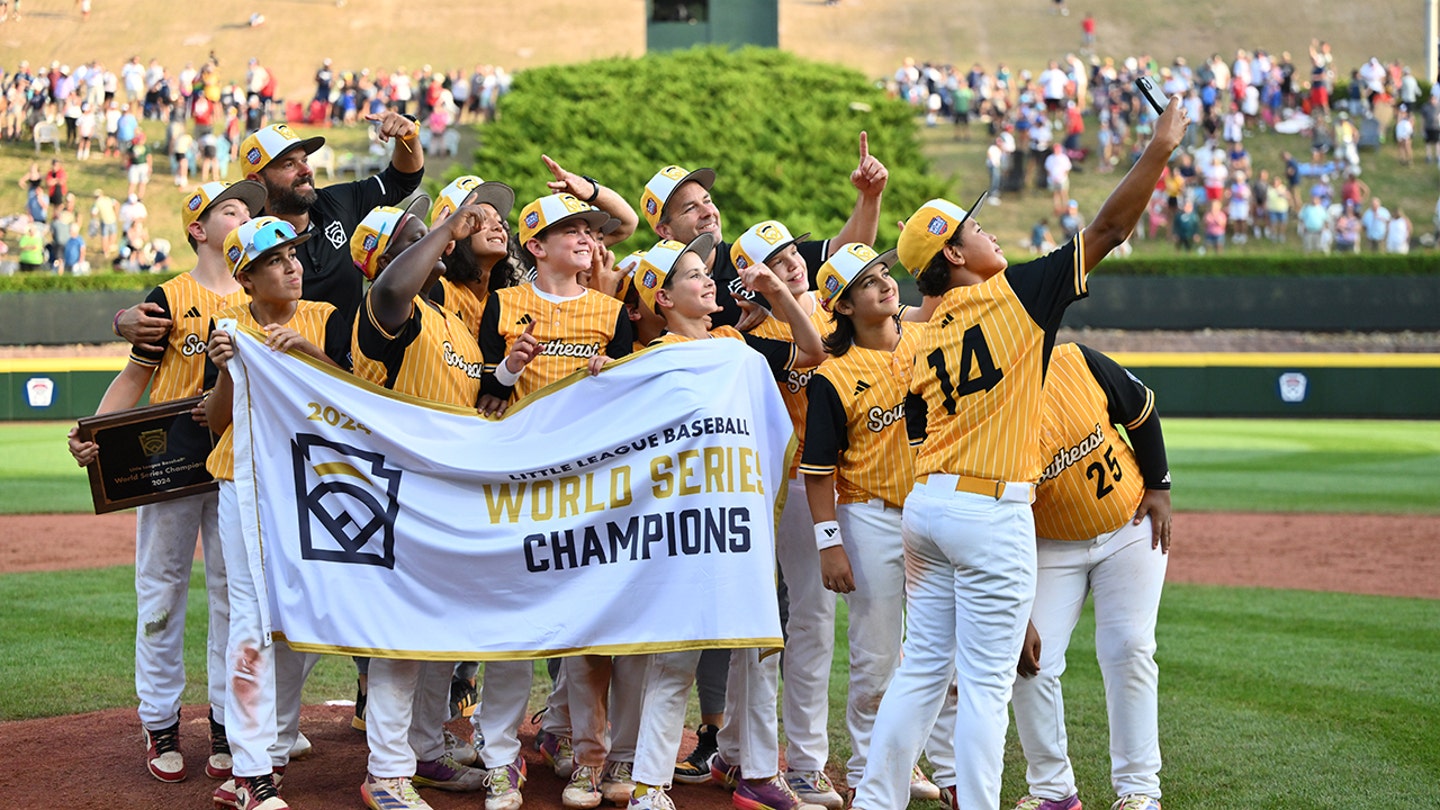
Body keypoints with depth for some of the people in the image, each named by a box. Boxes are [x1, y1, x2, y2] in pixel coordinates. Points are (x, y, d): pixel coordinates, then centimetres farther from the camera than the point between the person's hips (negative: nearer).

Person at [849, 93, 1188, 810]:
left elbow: (919, 439, 12)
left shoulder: (925, 345, 8)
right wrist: (1159, 148, 0)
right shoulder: (1015, 295, -8)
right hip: (991, 514, -7)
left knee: (922, 668, 14)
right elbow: (1108, 228, -7)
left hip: (924, 506, 7)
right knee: (986, 683, -2)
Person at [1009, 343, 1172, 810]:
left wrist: (1158, 488, -5)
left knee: (1128, 651, -5)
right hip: (1052, 548, 0)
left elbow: (1141, 411, -1)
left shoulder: (1075, 364, -20)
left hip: (1132, 528, 0)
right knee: (1031, 663, -8)